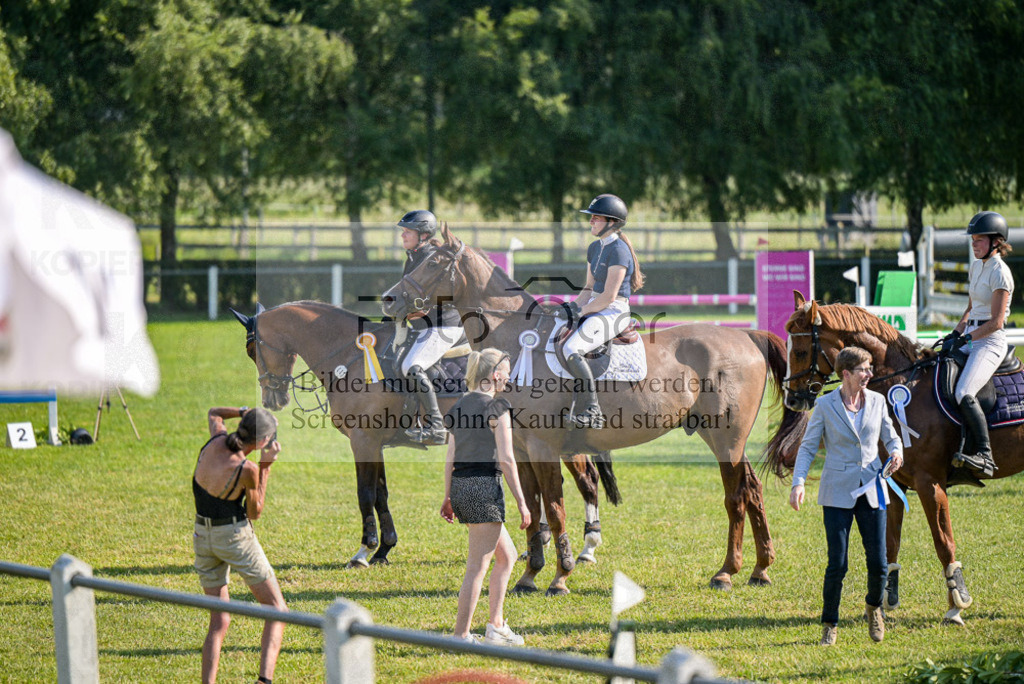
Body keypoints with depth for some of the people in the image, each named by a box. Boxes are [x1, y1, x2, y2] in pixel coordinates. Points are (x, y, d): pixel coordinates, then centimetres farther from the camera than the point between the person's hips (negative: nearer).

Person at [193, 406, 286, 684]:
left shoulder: (217, 440, -6)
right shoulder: (248, 470, -21)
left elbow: (214, 413, 19)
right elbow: (254, 512, -4)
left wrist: (246, 411, 11)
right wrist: (265, 467, -6)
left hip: (203, 536, 6)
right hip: (236, 536, -6)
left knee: (219, 622, 13)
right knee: (276, 609, 5)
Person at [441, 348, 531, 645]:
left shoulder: (460, 406, 12)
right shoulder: (496, 407, -11)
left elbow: (450, 458, 14)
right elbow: (506, 458, -14)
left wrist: (448, 498, 20)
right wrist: (521, 502, -10)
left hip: (460, 487, 8)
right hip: (484, 487, -8)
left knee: (507, 555, 19)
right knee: (477, 568, -3)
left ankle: (496, 626, 19)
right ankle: (461, 636, -3)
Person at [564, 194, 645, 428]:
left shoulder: (618, 251, -16)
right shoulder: (595, 248, 13)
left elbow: (608, 297, -19)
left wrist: (581, 312, -12)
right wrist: (572, 307, 2)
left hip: (614, 313, -10)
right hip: (593, 310, 10)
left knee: (571, 349, -28)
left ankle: (592, 409, -23)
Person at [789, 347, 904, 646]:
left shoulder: (877, 401, 5)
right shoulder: (825, 405, -3)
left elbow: (890, 437, 15)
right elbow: (808, 446, -2)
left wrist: (896, 453, -8)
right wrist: (798, 482, -16)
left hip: (871, 491, 3)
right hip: (838, 493, -3)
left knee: (878, 564, 0)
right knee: (837, 565, -6)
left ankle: (873, 606, 31)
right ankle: (829, 625, 11)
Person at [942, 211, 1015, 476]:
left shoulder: (1000, 273, -12)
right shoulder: (976, 268, 15)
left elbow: (996, 322, -16)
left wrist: (966, 339, -17)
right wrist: (955, 334, 9)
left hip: (990, 342, -10)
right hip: (971, 338, 10)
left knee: (964, 394, -29)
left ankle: (985, 456, -28)